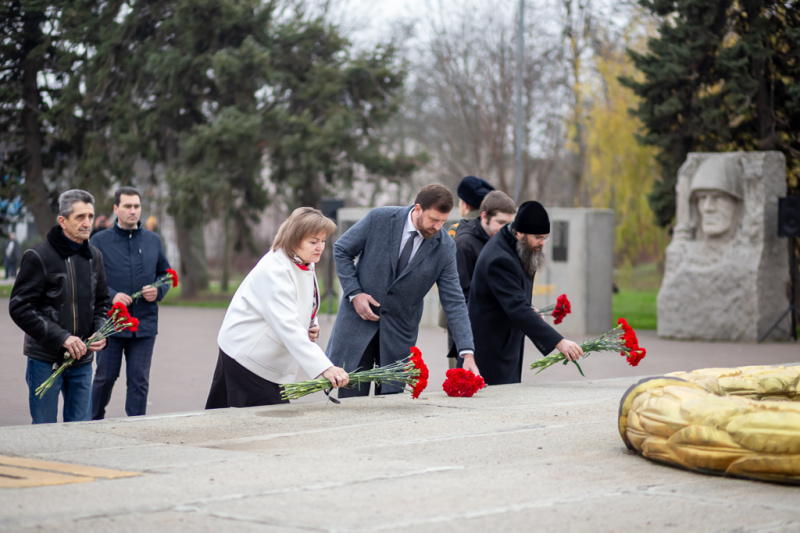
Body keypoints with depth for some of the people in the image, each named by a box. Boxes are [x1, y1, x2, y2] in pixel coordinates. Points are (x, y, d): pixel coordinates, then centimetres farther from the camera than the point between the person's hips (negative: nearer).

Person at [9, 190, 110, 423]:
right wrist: (62, 338, -20)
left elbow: (102, 303, 19)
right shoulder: (39, 256, -10)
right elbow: (20, 308, -14)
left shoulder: (94, 257, 9)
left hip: (82, 360, 5)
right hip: (45, 360, -5)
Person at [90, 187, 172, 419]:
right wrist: (111, 296, -17)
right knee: (105, 377, 7)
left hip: (145, 323, 2)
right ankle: (94, 421, 27)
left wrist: (158, 291, -3)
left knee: (139, 380, 4)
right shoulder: (100, 241, 0)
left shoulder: (153, 240, 10)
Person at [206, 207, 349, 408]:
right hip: (247, 356, -9)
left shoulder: (305, 265, 7)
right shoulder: (274, 270, -23)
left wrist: (311, 327, -1)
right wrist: (324, 367, -41)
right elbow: (286, 326, -33)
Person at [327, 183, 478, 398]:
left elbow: (453, 301, -8)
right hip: (359, 317, -1)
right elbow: (341, 250, 0)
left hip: (400, 331, 1)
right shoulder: (379, 219, -13)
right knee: (351, 397, 0)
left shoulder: (445, 247, -9)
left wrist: (467, 353, -16)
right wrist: (354, 293, -12)